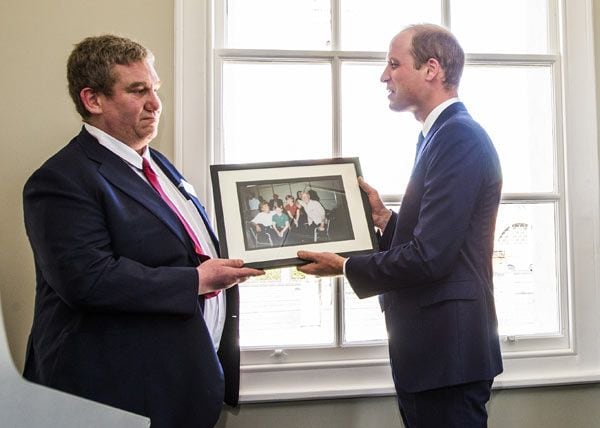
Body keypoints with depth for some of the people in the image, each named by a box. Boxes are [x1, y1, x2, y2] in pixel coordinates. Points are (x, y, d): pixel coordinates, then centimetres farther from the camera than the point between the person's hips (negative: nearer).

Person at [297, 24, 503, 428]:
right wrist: (385, 219, 2)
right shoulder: (444, 134, 14)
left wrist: (346, 266, -11)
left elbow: (429, 256, -23)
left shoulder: (459, 137, -17)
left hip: (446, 351, -9)